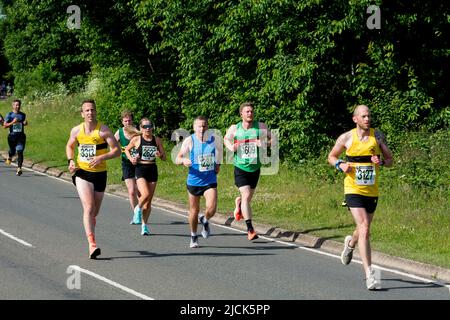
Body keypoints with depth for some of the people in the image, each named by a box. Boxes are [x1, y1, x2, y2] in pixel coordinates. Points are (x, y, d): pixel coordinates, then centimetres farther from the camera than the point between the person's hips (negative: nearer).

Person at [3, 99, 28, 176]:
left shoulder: (23, 115, 8)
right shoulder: (9, 115, -2)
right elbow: (5, 126, -5)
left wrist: (25, 123, 1)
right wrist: (12, 122, -19)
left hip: (21, 136, 1)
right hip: (12, 136, -1)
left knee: (20, 152, -13)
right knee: (12, 151, 14)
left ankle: (19, 169, -17)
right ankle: (9, 157, 52)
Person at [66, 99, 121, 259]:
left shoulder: (103, 130, -8)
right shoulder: (76, 131, 2)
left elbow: (117, 150, -9)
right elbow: (69, 146, 20)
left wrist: (102, 157, -25)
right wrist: (70, 161, 2)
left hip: (100, 174, 0)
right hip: (82, 173, 0)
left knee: (95, 211, 13)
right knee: (89, 207, -17)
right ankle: (92, 245, -23)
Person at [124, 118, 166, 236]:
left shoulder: (156, 140, 5)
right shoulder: (136, 139, -1)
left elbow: (164, 157, 8)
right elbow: (127, 149, 16)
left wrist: (159, 155, -14)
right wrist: (130, 158, -2)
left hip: (152, 170, 3)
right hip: (140, 169, -3)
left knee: (149, 201, 5)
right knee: (145, 194, -25)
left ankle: (144, 225, 19)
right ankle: (138, 209, 8)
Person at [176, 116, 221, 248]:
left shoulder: (213, 139, -2)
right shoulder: (189, 141, -9)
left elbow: (219, 149, 22)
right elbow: (177, 159, -9)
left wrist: (218, 164, 14)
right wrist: (183, 160, -31)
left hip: (210, 181, 1)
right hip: (194, 181, -1)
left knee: (211, 208, -16)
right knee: (194, 211, 10)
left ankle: (205, 221, 20)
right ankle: (193, 237, 31)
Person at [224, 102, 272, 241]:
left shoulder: (261, 127, -5)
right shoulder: (234, 129, -4)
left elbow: (273, 139, 2)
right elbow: (226, 139, 14)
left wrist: (265, 143, -20)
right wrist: (230, 146, -8)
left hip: (255, 168, 2)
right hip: (240, 168, -2)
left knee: (248, 198, 15)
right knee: (246, 195, -18)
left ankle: (239, 203, 53)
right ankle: (250, 229, -16)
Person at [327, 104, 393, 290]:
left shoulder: (377, 136, 3)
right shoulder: (346, 138, -3)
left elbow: (390, 160, 9)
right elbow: (331, 157, 11)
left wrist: (381, 161, -14)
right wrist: (340, 165, -10)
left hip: (372, 191, 4)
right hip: (353, 190, -4)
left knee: (364, 229, 18)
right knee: (364, 228, -18)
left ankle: (350, 243, 55)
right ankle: (369, 275, -18)